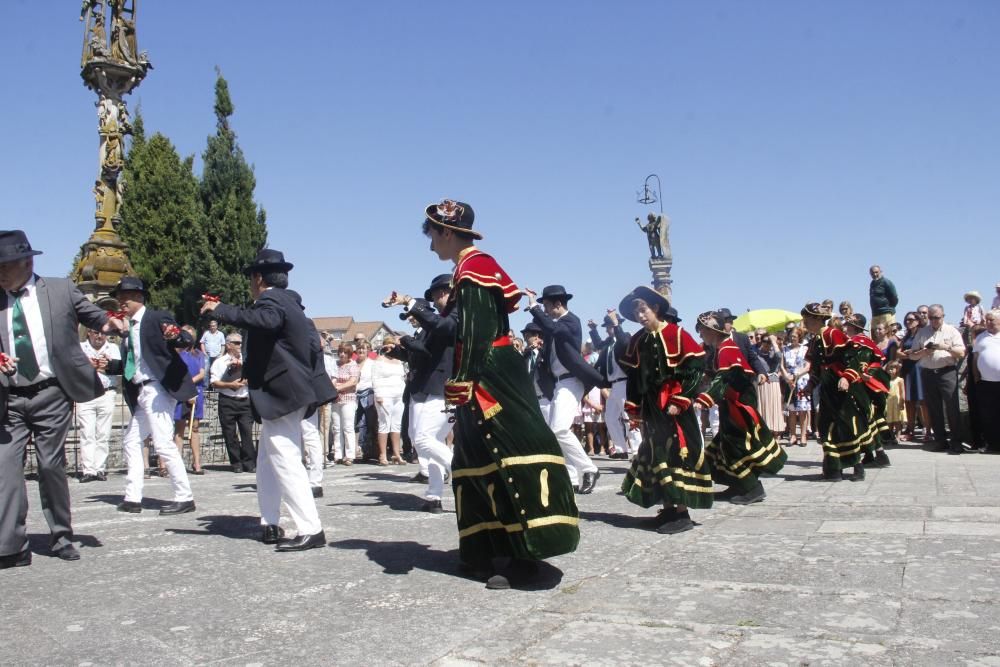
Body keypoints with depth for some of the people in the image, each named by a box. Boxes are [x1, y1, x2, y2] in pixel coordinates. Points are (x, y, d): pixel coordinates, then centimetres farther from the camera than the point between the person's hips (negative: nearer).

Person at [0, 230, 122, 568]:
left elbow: (91, 314, 8)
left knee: (52, 465, 5)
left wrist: (107, 322, -16)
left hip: (51, 394, -2)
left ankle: (61, 537, 19)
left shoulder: (61, 290, 1)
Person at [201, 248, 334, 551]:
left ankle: (311, 530, -9)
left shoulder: (270, 300, -12)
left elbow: (265, 321, -36)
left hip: (281, 393, -11)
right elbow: (311, 340, 21)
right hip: (287, 389, 11)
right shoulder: (286, 301, 17)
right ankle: (270, 525, 22)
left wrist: (220, 309, -28)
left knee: (286, 463, -10)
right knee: (268, 461, 16)